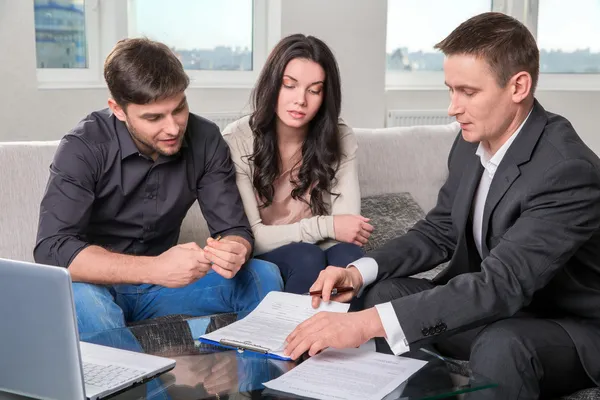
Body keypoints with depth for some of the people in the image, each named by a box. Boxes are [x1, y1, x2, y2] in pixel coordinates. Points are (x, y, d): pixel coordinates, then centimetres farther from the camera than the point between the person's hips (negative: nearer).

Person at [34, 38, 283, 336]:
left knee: (263, 277, -17)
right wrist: (154, 268, -40)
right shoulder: (84, 148, -19)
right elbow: (51, 249, -28)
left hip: (159, 287, 3)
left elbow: (235, 229, -7)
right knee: (83, 300, -37)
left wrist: (234, 251, -33)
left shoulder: (205, 140, -8)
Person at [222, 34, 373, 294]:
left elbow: (349, 228, -12)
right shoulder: (237, 140, -13)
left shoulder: (341, 139, -6)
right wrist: (325, 226, -21)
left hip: (320, 256, 2)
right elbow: (249, 236, -13)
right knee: (307, 258, -33)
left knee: (349, 254, -31)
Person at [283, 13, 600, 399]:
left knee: (499, 346, -36)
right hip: (497, 303, 7)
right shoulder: (472, 142, -4)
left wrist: (368, 323, -44)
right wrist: (360, 271, -13)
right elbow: (440, 230, 6)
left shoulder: (569, 169, -29)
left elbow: (502, 283, -37)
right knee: (384, 292, -8)